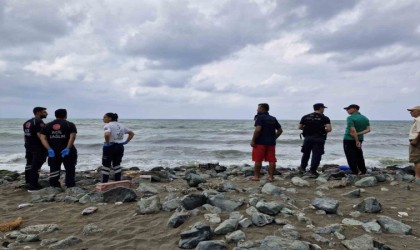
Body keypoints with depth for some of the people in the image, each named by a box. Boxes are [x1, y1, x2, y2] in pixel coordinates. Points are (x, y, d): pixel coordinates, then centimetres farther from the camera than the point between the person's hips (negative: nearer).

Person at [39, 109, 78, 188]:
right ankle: (70, 187, 7)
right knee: (70, 170, 6)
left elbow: (42, 138, 0)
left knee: (54, 170, 11)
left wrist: (49, 149, -6)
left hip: (53, 152, 4)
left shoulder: (48, 125, 11)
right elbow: (72, 136, -16)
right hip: (67, 152, -3)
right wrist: (68, 148, -18)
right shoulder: (70, 125, 0)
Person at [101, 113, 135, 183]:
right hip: (120, 147, 7)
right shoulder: (121, 125, 12)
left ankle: (104, 183, 10)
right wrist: (126, 141, 10)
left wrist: (107, 143, -16)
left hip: (110, 147, -6)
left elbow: (107, 134, -30)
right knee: (117, 165, 15)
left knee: (106, 166, 5)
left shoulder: (107, 125, -10)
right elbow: (132, 133, 15)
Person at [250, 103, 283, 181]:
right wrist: (274, 138, 18)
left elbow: (258, 129, -19)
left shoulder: (260, 117, -8)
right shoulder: (273, 119, 13)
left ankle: (256, 176, 8)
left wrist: (253, 140, -14)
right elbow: (280, 130, 14)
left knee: (258, 160, 3)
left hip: (260, 142, -6)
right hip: (271, 143, 6)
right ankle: (271, 177, 9)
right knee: (271, 160, 6)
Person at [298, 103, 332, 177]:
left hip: (308, 137, 4)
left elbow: (300, 127, 7)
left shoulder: (305, 117, 6)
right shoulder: (324, 118, -3)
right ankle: (312, 171, 1)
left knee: (306, 153, 19)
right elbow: (329, 129, -13)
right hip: (318, 138, -3)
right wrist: (323, 130, 7)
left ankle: (303, 168, 29)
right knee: (316, 155, 3)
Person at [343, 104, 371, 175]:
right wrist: (358, 134, -9)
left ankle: (355, 173, -1)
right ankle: (363, 172, 21)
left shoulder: (350, 118, -15)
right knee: (359, 156, 16)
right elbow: (368, 129, -2)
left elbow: (353, 130, -23)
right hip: (360, 139, 7)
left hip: (349, 139, -7)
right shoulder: (365, 118, 8)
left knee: (351, 157, -1)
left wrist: (357, 141, -20)